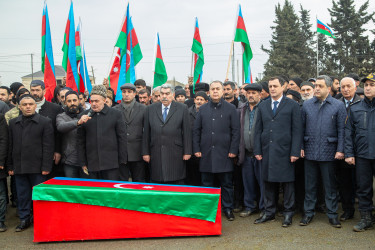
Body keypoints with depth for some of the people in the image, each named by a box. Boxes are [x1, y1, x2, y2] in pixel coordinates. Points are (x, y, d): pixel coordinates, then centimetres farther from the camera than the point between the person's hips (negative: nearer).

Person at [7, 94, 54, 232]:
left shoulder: (45, 122, -2)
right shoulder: (13, 123, 12)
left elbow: (48, 146, -6)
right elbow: (11, 146, 12)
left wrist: (46, 167, -11)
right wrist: (10, 166, 7)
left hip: (37, 167, -4)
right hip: (19, 167, 4)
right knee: (22, 195, 11)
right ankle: (24, 219, 23)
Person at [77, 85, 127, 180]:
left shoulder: (116, 114, 3)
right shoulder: (85, 115, 7)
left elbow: (122, 138, 3)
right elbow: (80, 140, 11)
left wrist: (122, 161, 0)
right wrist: (82, 163, 6)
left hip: (111, 164, -2)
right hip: (92, 164, 2)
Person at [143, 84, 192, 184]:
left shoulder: (182, 109, 5)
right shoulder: (150, 109, 11)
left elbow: (187, 132, 2)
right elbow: (146, 132, 9)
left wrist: (187, 152, -2)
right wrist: (145, 152, 4)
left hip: (175, 155, -1)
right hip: (156, 155, 2)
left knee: (177, 185, 2)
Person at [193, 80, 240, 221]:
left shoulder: (230, 109, 3)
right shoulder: (203, 109, 10)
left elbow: (236, 131, 1)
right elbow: (196, 130, 10)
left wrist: (233, 150, -6)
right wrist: (196, 149, 2)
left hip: (224, 153, -2)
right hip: (206, 153, 2)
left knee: (226, 183, 6)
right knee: (207, 183, 8)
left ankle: (228, 208, 18)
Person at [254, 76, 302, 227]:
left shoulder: (292, 105, 1)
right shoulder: (262, 106, 12)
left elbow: (297, 131, -3)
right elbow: (258, 130, 12)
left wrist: (295, 152, -10)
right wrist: (257, 150, 4)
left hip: (285, 151, -3)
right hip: (267, 151, 4)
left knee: (287, 182, 3)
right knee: (268, 182, 10)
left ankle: (288, 213, 16)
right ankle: (269, 213, 21)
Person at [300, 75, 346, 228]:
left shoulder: (338, 106, 0)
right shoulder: (307, 105, 7)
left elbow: (341, 130, -1)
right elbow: (301, 128, 8)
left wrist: (340, 150, -7)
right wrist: (300, 147, 2)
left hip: (328, 152, -2)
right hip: (310, 151, 2)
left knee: (330, 185, 6)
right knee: (310, 184, 9)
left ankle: (332, 214, 18)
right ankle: (308, 212, 20)